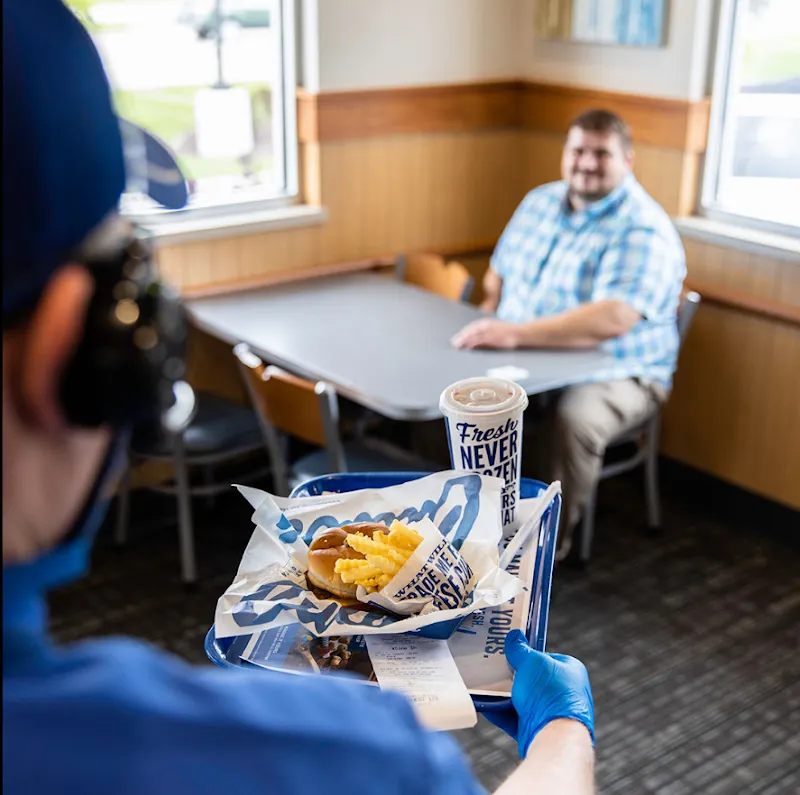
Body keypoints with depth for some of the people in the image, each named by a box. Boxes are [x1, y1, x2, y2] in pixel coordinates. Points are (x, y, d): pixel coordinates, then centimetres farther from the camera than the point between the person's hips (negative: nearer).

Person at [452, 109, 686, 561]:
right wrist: (488, 326, -2)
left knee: (572, 419, -37)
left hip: (613, 374, -6)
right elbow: (500, 273, 19)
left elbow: (612, 320, -31)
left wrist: (515, 334, -38)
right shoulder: (540, 202, 8)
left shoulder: (645, 231, -16)